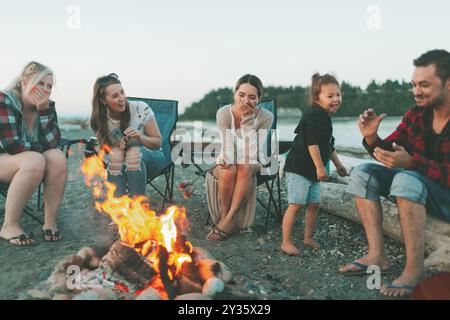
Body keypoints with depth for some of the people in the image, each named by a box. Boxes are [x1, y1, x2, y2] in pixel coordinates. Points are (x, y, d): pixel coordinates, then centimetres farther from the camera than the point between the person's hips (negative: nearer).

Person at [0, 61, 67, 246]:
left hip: (27, 162, 6)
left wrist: (44, 111, -22)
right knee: (34, 161, -34)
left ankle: (50, 221, -17)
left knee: (58, 157, -23)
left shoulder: (47, 106, -2)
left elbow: (53, 143, -15)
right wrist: (40, 148, -13)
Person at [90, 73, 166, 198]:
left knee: (134, 152, -34)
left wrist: (140, 138, -28)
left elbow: (158, 142, -8)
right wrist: (116, 145, -21)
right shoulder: (99, 121, -9)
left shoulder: (141, 109, -16)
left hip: (150, 157, -1)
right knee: (116, 153, -32)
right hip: (119, 164, 2)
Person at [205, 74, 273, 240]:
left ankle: (229, 220, -29)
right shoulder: (224, 113, -15)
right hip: (230, 161, 0)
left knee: (244, 168, -35)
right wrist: (226, 160, -46)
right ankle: (224, 216, -17)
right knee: (228, 172, -34)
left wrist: (248, 120, -30)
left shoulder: (266, 117, -17)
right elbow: (227, 145, -24)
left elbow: (254, 153, -24)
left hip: (254, 163, 0)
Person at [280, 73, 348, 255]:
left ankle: (308, 237, 28)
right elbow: (311, 143, -24)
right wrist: (320, 166, -24)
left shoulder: (325, 118, 17)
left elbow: (328, 146, 28)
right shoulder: (316, 115, -16)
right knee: (296, 204, -8)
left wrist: (338, 164, 30)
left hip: (313, 171, 10)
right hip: (299, 168, -10)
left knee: (314, 204, 14)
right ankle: (286, 242, 0)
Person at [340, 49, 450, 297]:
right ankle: (377, 255, -12)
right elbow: (387, 153, 2)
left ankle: (414, 269, -27)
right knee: (363, 174, -5)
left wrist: (410, 162, -38)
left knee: (407, 179, -34)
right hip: (424, 190, 7)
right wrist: (371, 137, -18)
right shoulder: (415, 115, -1)